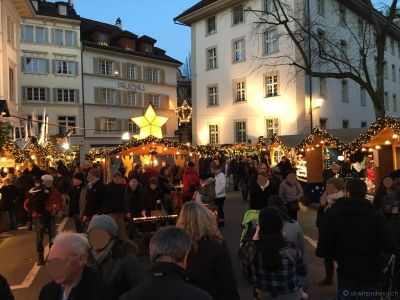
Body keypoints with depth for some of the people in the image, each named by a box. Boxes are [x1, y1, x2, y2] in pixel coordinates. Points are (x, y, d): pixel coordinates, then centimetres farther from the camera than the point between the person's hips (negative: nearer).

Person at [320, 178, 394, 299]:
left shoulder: (333, 213, -12)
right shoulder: (376, 215, -13)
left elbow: (325, 242, -10)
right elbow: (388, 247, -14)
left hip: (346, 271, 0)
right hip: (371, 272, 0)